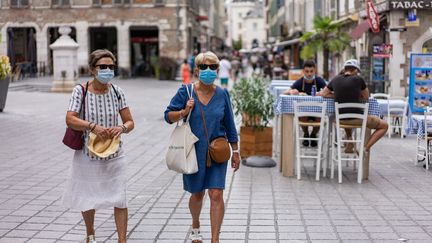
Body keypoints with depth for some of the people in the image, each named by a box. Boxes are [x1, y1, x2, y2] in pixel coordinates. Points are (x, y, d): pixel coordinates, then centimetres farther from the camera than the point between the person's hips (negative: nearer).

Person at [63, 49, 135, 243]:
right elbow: (70, 120, -20)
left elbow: (130, 122, -2)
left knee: (119, 199, -5)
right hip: (87, 155, 0)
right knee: (86, 198, 17)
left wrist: (122, 128, -24)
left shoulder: (116, 91, -4)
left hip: (114, 155, 1)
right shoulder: (81, 91, -10)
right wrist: (93, 127, -35)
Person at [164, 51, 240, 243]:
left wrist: (235, 151, 9)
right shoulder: (186, 92, -5)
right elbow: (168, 116, 0)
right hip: (194, 152, 0)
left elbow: (229, 126, 7)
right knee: (197, 194, 15)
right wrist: (184, 112, -19)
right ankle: (195, 227, 43)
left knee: (216, 195, -9)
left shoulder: (222, 95, 0)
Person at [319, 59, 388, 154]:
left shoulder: (335, 79, 4)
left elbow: (323, 94, 16)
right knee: (384, 125, 13)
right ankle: (366, 148, -3)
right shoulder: (358, 79, -6)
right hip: (356, 118, -5)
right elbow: (366, 97, 7)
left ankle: (350, 145, 32)